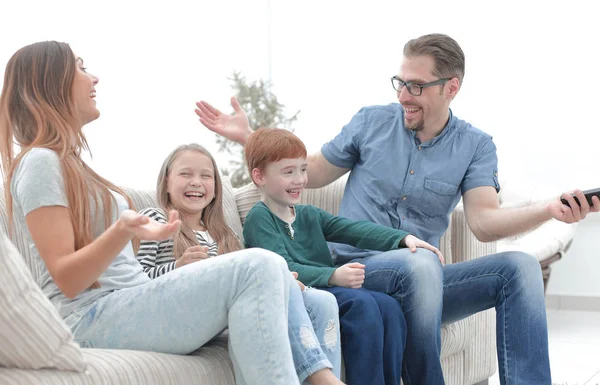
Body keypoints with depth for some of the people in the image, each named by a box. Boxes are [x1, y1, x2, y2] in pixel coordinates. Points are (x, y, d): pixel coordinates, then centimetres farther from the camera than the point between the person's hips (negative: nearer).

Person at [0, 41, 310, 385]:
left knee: (276, 276, -3)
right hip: (92, 316, -10)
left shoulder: (72, 163, 23)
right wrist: (122, 231, -31)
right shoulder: (39, 162, -7)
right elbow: (67, 280, -16)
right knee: (257, 268, -23)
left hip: (131, 302, 10)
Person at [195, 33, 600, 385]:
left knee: (520, 268, -21)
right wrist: (248, 138, 6)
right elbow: (312, 173, 16)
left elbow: (484, 221, -10)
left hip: (421, 282, 2)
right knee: (420, 263, -36)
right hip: (356, 268, -2)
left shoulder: (475, 146, 5)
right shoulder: (372, 121, 5)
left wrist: (549, 209, -29)